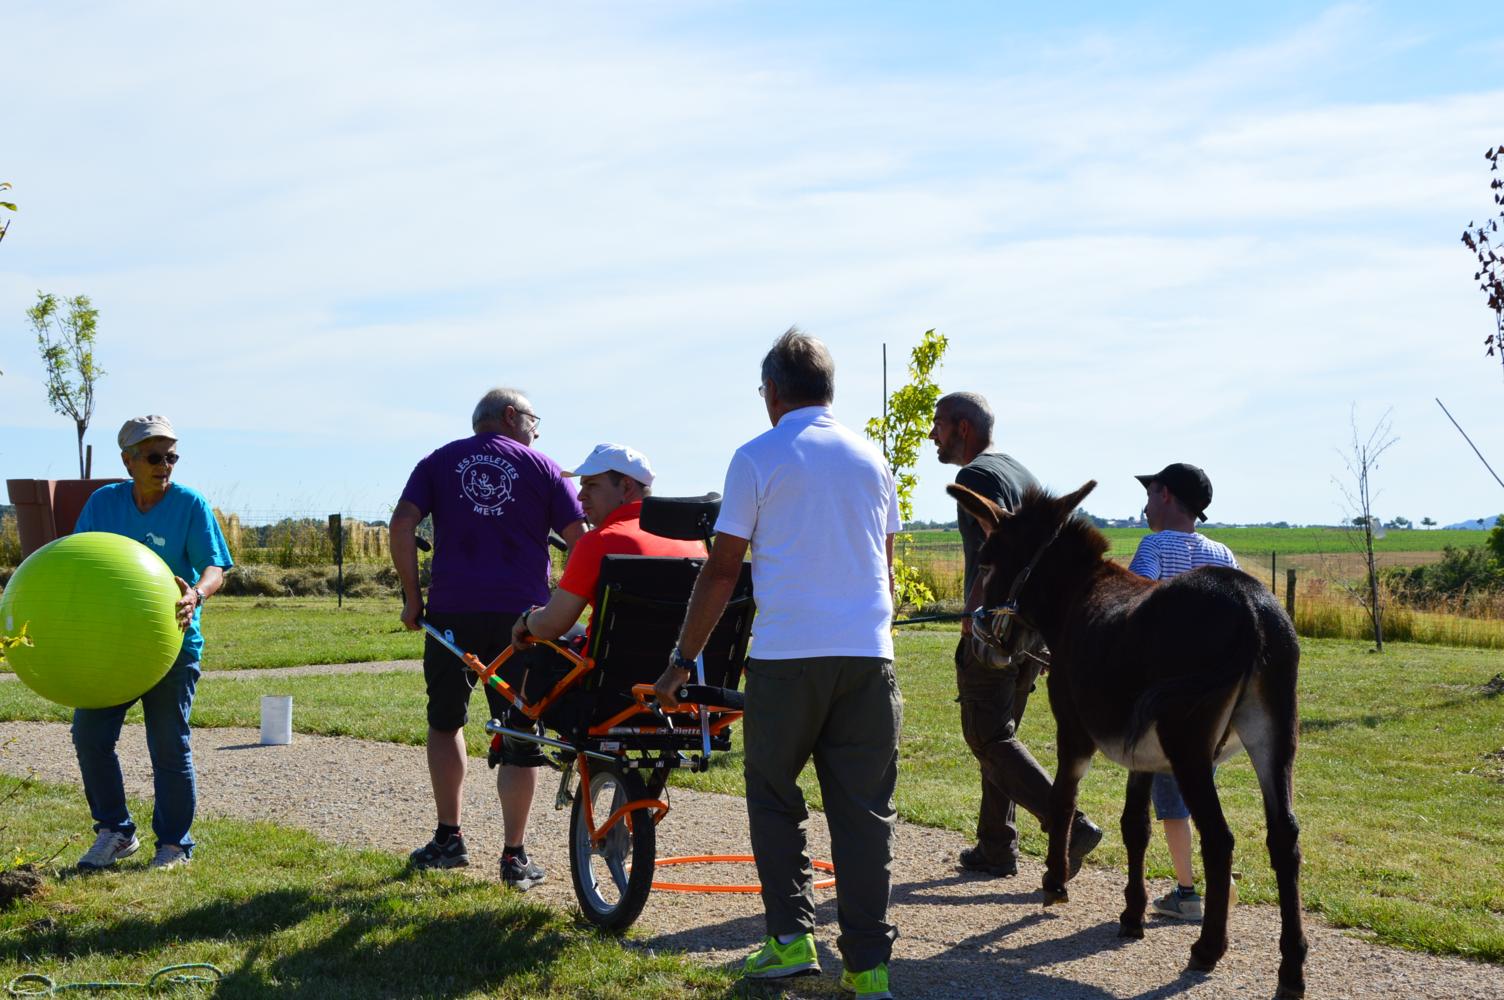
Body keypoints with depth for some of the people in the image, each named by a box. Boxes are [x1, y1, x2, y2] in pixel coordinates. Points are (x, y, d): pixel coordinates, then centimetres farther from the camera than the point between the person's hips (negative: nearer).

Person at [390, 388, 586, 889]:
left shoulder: (439, 462, 12)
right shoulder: (542, 467, 8)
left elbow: (402, 522, -1)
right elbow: (579, 538, 0)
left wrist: (411, 594, 3)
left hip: (452, 611, 1)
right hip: (520, 616, -1)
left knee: (445, 721, 18)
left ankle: (448, 839, 18)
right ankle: (514, 855, 4)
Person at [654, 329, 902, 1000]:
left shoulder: (757, 459, -1)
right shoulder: (871, 460, 12)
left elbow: (721, 571, -2)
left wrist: (682, 661, 5)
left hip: (787, 655, -3)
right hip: (868, 654, 3)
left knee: (773, 797, 13)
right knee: (863, 808, 5)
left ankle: (791, 936, 7)